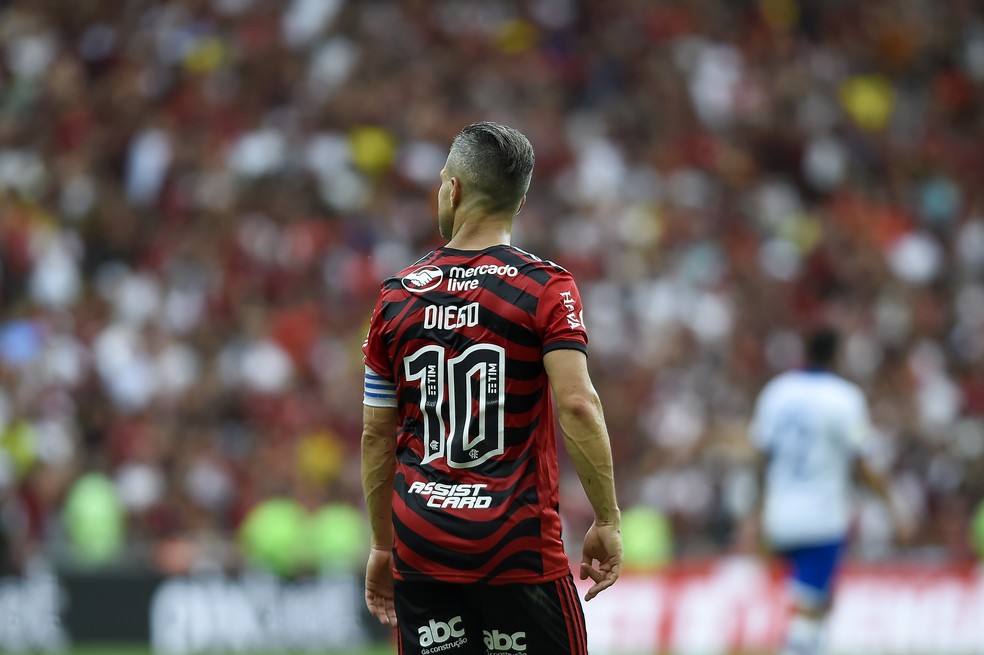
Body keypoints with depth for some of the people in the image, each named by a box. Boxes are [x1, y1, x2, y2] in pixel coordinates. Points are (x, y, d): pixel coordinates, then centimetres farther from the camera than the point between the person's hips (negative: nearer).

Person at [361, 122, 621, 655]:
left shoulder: (396, 295, 6)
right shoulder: (547, 288, -4)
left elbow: (376, 436, 9)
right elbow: (577, 405, -16)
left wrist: (382, 546, 18)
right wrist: (607, 521, -10)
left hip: (420, 548, 3)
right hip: (520, 546, -3)